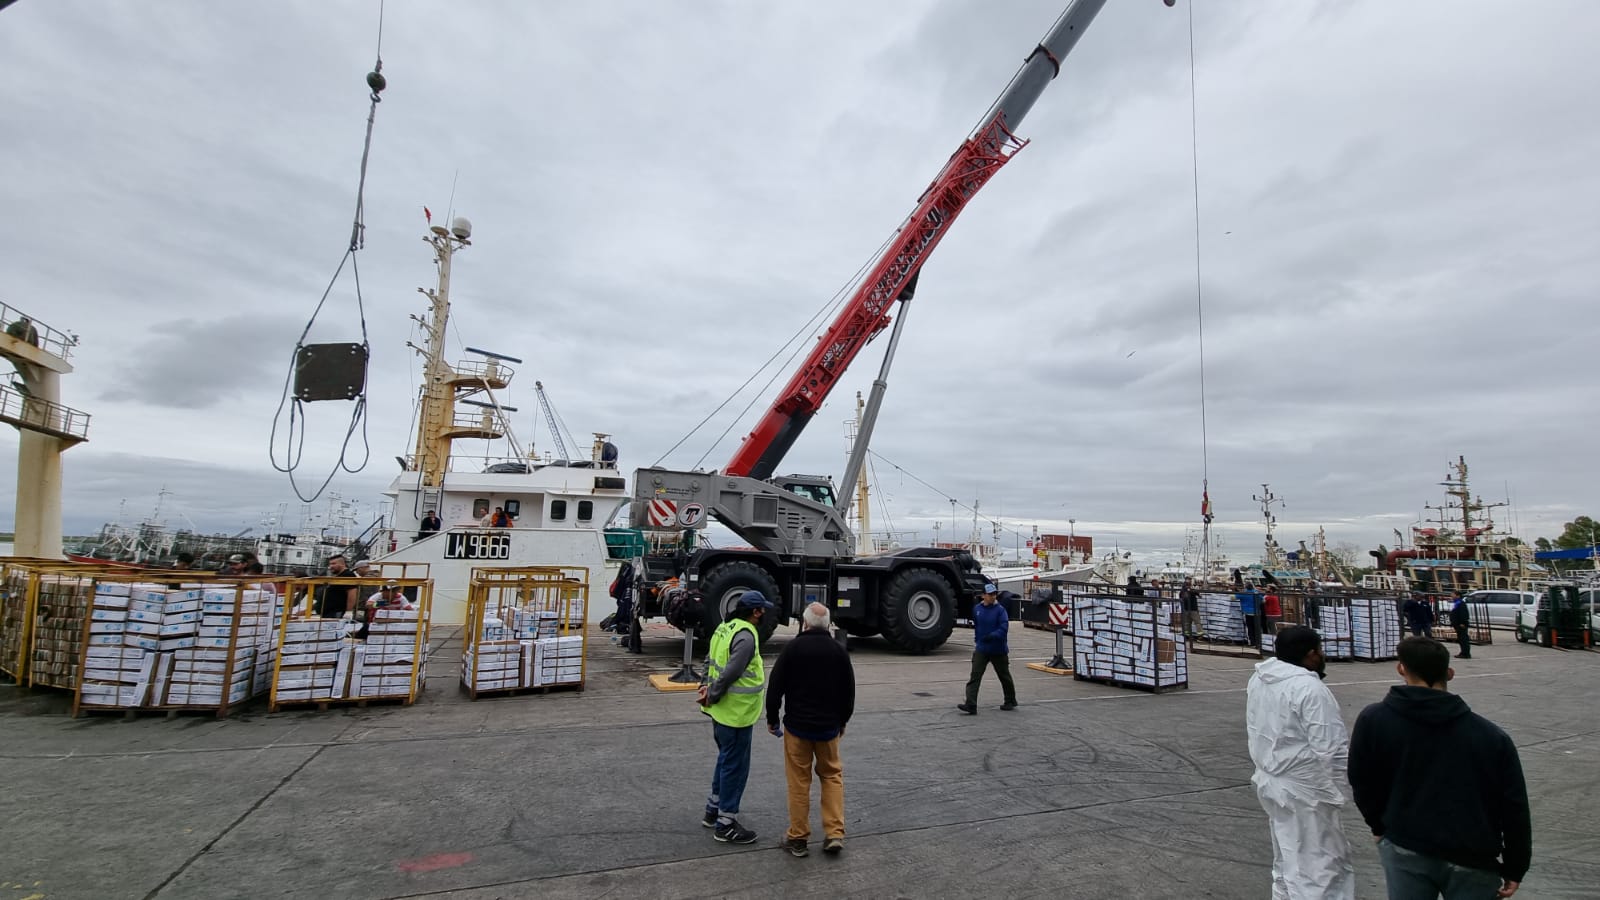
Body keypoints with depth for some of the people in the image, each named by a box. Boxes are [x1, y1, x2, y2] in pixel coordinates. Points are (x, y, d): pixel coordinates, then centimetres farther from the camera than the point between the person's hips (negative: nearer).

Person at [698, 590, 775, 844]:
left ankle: (713, 811, 35)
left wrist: (706, 685, 5)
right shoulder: (746, 636, -23)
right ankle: (726, 825, 12)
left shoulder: (725, 628, 7)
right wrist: (712, 695, -14)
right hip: (736, 712, -10)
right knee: (735, 767, 2)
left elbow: (710, 661, 13)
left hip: (722, 711, 10)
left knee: (725, 761, 23)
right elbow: (730, 673, -26)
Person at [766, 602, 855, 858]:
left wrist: (772, 719, 6)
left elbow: (775, 688, -7)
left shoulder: (792, 648, -9)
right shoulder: (839, 651, 0)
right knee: (832, 776, 16)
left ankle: (798, 838, 14)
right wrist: (842, 721, 21)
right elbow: (849, 693, 8)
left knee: (799, 781, 7)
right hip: (829, 727, 2)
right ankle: (834, 834, 10)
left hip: (797, 725, -2)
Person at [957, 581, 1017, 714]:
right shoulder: (977, 609, 2)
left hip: (998, 650, -3)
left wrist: (990, 636, -32)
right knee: (974, 677, -9)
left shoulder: (1000, 610, -11)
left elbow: (1004, 629, -21)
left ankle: (1010, 702, 36)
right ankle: (971, 705, -14)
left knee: (1005, 677, 15)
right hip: (981, 650, 3)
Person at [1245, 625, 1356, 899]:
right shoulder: (1310, 688, -22)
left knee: (1288, 862, 22)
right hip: (1303, 790, -8)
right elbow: (1331, 750, -23)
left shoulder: (1258, 679, 4)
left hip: (1270, 781, 8)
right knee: (1315, 867, 2)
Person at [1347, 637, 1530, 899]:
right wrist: (1514, 868, 11)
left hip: (1405, 849, -1)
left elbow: (1361, 784, 3)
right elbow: (1514, 809, 0)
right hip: (1471, 859, 1)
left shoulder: (1373, 720, -6)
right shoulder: (1490, 735, -3)